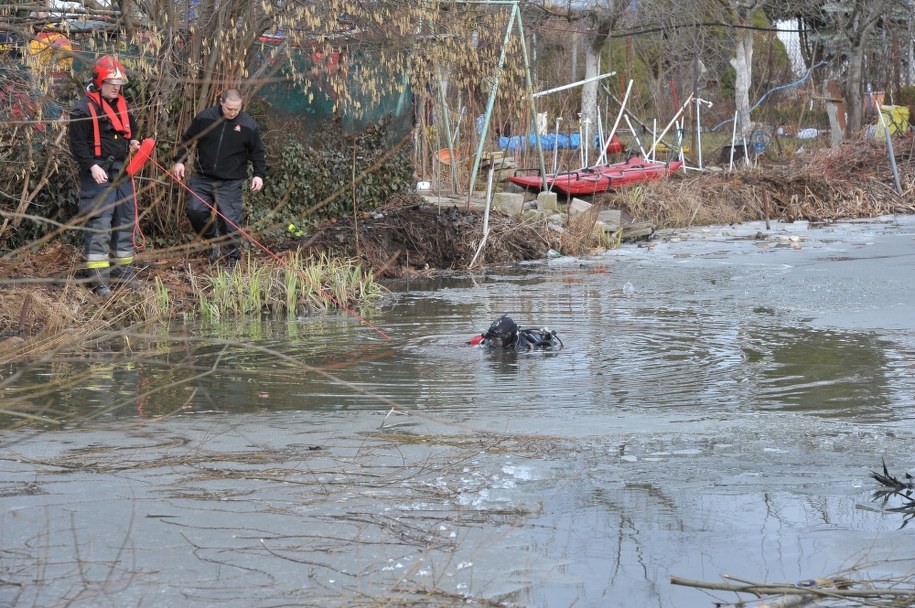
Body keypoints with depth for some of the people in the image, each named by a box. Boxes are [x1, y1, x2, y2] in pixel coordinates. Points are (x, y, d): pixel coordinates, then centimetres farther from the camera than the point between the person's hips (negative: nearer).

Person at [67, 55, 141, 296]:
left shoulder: (122, 105, 15)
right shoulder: (83, 109, -9)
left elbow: (131, 130, 28)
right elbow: (77, 143, -12)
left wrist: (133, 143, 6)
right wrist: (92, 166, -22)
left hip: (122, 172, 8)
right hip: (98, 174, -8)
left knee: (126, 220, 12)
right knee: (99, 224, -10)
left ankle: (123, 268, 23)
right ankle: (98, 276, -9)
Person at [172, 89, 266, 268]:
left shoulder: (248, 125, -5)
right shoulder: (204, 117, -3)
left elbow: (257, 152, 5)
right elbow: (187, 140, 8)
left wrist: (259, 174, -5)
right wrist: (180, 160, -1)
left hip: (230, 182, -2)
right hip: (203, 178, 2)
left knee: (229, 218, -7)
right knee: (195, 209, -7)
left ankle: (232, 257, 7)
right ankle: (212, 240, 18)